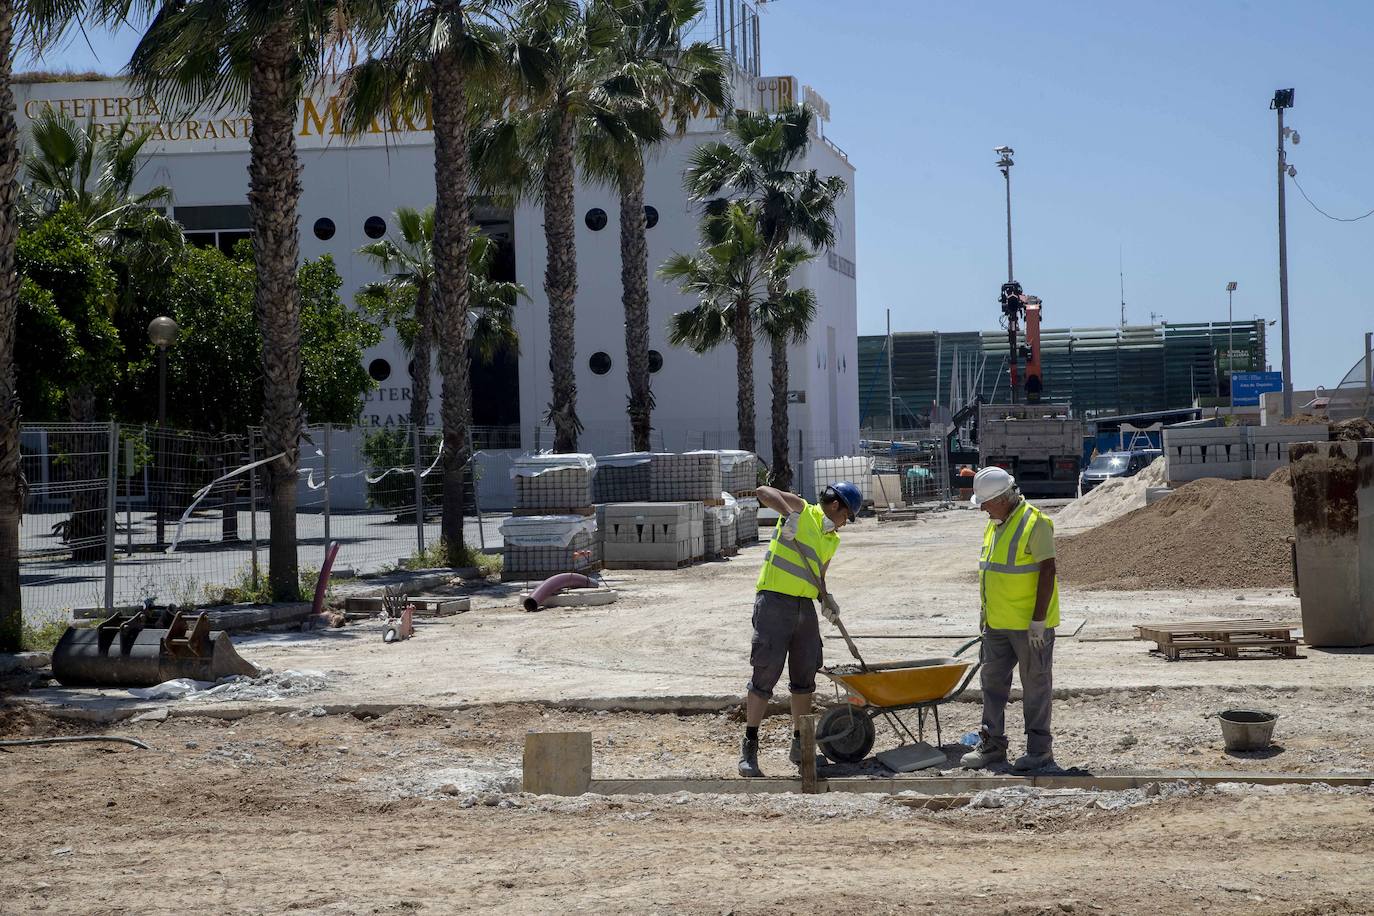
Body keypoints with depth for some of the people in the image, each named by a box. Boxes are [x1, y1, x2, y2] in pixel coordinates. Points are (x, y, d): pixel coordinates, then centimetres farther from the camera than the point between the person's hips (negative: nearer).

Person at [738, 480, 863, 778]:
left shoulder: (833, 539, 19)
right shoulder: (802, 510, -1)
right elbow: (763, 491, -13)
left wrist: (826, 599, 3)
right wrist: (789, 513, -27)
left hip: (805, 606, 7)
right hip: (774, 600, -7)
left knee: (805, 677, 10)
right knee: (766, 673, -8)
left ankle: (800, 745, 22)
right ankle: (749, 747, -1)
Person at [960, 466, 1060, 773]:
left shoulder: (1035, 523, -16)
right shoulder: (994, 524, 11)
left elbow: (1048, 571, -18)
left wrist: (1038, 621, -20)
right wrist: (984, 612, 20)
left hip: (1029, 624, -8)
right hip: (998, 623, 8)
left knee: (1035, 685, 2)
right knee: (993, 682, 12)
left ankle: (1039, 750, 10)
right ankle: (992, 745, 20)